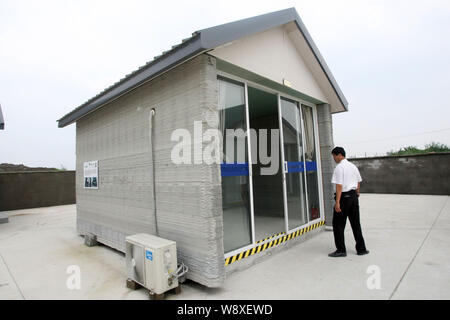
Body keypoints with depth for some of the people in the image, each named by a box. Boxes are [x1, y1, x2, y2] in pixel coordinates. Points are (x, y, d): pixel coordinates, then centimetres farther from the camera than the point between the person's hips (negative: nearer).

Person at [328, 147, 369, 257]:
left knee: (338, 224, 2)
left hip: (344, 197, -8)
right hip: (353, 195, 8)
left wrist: (337, 202, -22)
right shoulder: (353, 166, 10)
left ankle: (341, 250, 7)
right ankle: (361, 249, 22)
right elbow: (359, 181, 22)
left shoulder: (339, 168, -15)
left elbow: (339, 186, -21)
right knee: (355, 223, 16)